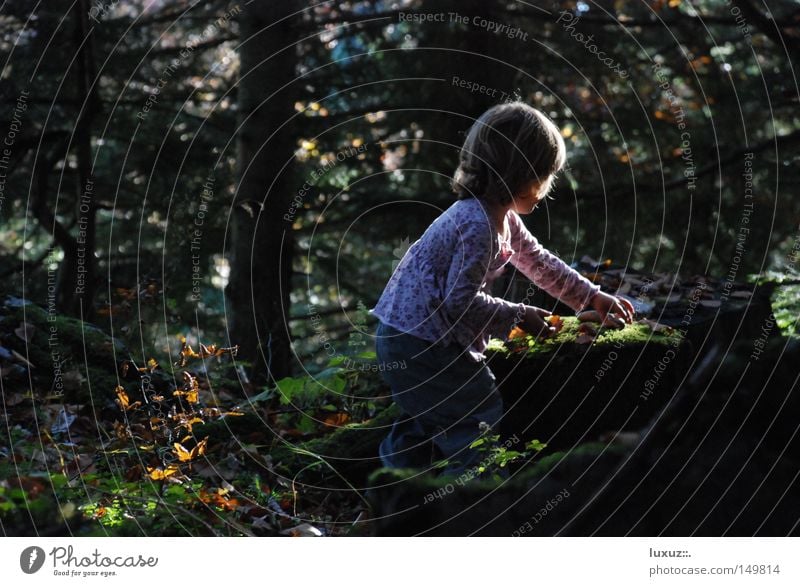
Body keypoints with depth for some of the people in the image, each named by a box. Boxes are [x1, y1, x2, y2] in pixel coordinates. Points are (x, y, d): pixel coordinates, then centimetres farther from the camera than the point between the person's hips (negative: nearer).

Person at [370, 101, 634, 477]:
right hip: (420, 343, -11)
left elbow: (540, 263, 22)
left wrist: (591, 296, 22)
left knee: (430, 418, 24)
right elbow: (461, 301, -26)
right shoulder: (479, 225, -24)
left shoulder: (503, 219, 8)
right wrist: (519, 317, -16)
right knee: (489, 417, -5)